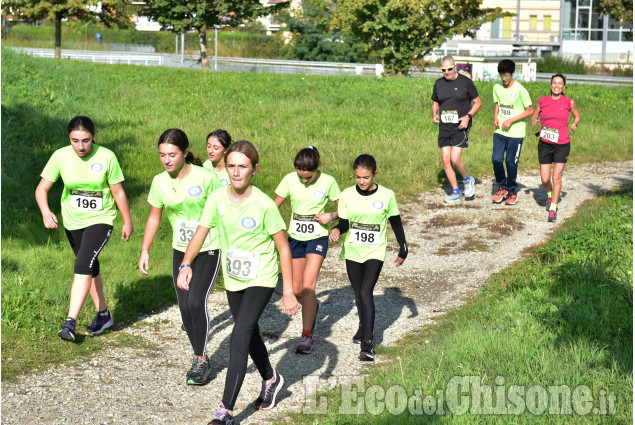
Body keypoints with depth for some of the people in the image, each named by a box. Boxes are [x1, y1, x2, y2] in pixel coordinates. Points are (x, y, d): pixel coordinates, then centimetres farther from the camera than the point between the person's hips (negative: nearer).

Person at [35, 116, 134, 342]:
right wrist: (45, 212, -29)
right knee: (90, 268, 17)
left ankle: (70, 322, -23)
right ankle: (103, 314, 35)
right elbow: (42, 188, -10)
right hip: (72, 221, 4)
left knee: (83, 265, -21)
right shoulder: (60, 157, -11)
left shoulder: (106, 157, -15)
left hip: (100, 219, -4)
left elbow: (118, 192, -5)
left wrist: (128, 222, 3)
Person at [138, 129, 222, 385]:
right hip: (180, 251, 5)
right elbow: (154, 218, 10)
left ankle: (201, 361, -5)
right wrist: (144, 251, 5)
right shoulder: (160, 182, -4)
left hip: (208, 250, -5)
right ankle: (201, 359, 19)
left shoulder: (205, 178, -17)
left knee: (196, 301, -18)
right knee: (185, 306, 3)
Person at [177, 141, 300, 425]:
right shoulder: (217, 199, -8)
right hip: (233, 279, 6)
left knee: (239, 338, -17)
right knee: (249, 335, 22)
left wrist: (288, 292, -14)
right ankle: (271, 380, 49)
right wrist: (186, 264, -21)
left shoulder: (264, 205, -20)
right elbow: (201, 232, -3)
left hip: (261, 279, -6)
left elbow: (283, 247, -13)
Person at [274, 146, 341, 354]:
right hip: (295, 237, 3)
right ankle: (314, 306, 41)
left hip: (317, 238, -3)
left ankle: (307, 335, -9)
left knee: (308, 286, -16)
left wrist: (331, 216, -19)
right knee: (296, 290, 6)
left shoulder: (328, 182, -10)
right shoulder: (290, 179, -6)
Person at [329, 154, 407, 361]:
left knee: (365, 292, -17)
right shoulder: (347, 195, -2)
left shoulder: (386, 195, -6)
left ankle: (368, 342, -17)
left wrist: (403, 249, 7)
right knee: (358, 293, 15)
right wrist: (337, 230, -21)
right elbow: (344, 223, 2)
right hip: (352, 252, 3)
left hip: (375, 253, -3)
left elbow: (396, 223, 5)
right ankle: (364, 326, 41)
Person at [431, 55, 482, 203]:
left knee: (455, 159, -15)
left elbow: (478, 102, 2)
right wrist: (434, 115, 0)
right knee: (446, 160, 0)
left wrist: (468, 116, -12)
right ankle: (456, 192, 12)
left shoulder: (465, 82, -4)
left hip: (460, 126, -5)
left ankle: (467, 179, 15)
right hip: (444, 127, 5)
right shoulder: (439, 83, 8)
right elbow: (435, 103, 21)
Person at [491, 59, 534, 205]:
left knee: (511, 162, 0)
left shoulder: (520, 90, -12)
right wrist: (496, 117, 2)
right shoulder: (497, 88, 5)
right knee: (496, 159, -5)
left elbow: (530, 111, -8)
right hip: (500, 131, 4)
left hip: (516, 133, -4)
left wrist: (511, 121, -14)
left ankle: (512, 192, 18)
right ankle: (502, 188, 16)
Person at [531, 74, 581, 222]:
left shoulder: (569, 102, 0)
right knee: (545, 179, 1)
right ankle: (549, 195, 35)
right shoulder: (542, 101, 3)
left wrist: (574, 124, -5)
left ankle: (553, 208, 2)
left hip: (562, 145, -1)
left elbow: (577, 116, 16)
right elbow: (534, 116, 16)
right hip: (545, 144, 1)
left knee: (557, 176, -8)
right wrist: (534, 121, -6)